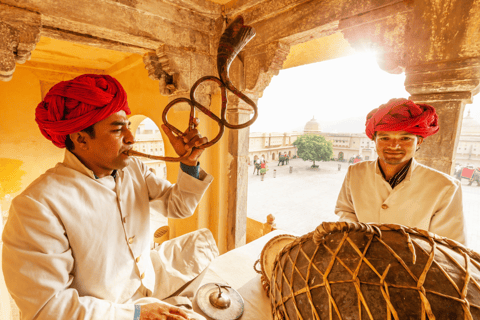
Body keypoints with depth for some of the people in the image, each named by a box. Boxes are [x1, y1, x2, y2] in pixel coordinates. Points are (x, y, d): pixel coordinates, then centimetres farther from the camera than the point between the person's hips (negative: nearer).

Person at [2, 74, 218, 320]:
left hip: (148, 279, 7)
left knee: (202, 240, 14)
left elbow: (178, 206, -2)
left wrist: (189, 163, -17)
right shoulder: (39, 205, -23)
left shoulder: (133, 170, -5)